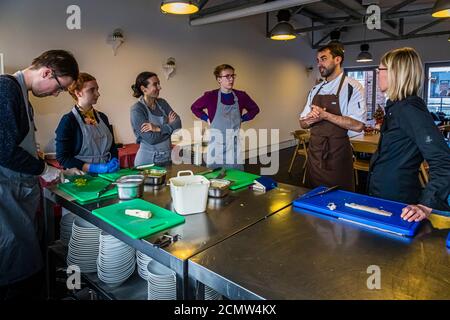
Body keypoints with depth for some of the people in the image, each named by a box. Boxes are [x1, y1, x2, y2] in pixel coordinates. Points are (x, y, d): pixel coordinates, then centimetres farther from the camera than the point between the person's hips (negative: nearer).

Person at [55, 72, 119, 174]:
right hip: (82, 177, -4)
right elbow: (62, 157, -7)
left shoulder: (102, 117, 14)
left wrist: (114, 161, 0)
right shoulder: (68, 121, -3)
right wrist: (96, 168, -15)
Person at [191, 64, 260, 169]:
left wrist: (242, 119, 5)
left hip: (234, 144, 2)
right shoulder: (210, 96, -7)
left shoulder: (241, 96, 0)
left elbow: (255, 109, 16)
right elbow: (194, 108, 10)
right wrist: (207, 119, 1)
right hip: (216, 144, -2)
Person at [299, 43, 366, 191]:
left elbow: (358, 125, -19)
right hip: (314, 153, 6)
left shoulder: (352, 87, -8)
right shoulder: (315, 90, 11)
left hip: (337, 155, -6)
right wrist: (311, 119, -10)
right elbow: (303, 123, 13)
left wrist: (325, 115, -20)